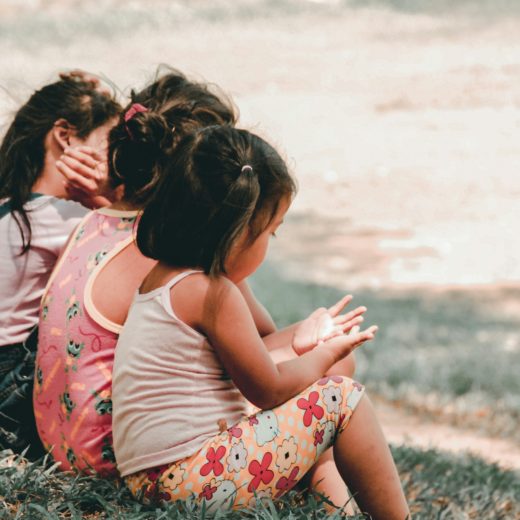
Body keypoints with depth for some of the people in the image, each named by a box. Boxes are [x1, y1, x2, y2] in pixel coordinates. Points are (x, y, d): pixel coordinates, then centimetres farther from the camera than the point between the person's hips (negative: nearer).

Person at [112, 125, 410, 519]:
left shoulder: (162, 279, 14)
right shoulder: (212, 294, -14)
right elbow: (270, 390, -5)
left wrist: (297, 346, 28)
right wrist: (325, 355, 11)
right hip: (196, 483, -10)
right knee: (341, 397, -3)